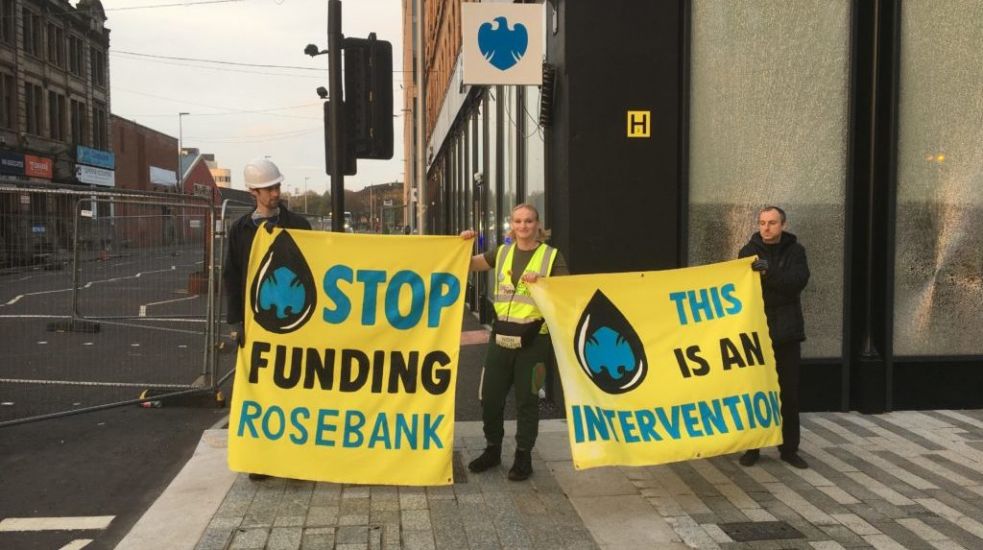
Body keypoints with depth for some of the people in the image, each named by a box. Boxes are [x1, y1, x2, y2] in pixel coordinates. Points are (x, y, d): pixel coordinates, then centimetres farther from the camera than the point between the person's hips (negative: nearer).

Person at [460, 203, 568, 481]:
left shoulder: (551, 255, 0)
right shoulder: (502, 252, 11)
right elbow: (469, 264, 13)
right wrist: (465, 243, -5)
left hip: (533, 337, -4)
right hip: (501, 333, 4)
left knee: (526, 399, 4)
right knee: (490, 395, 9)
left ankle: (523, 457, 17)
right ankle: (492, 450, 27)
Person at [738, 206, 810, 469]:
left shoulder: (795, 250, 3)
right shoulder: (749, 251, 2)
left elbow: (799, 281, -14)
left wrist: (769, 273, -28)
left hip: (787, 331, 1)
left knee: (789, 393, 7)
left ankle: (789, 448, 17)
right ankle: (753, 447, 13)